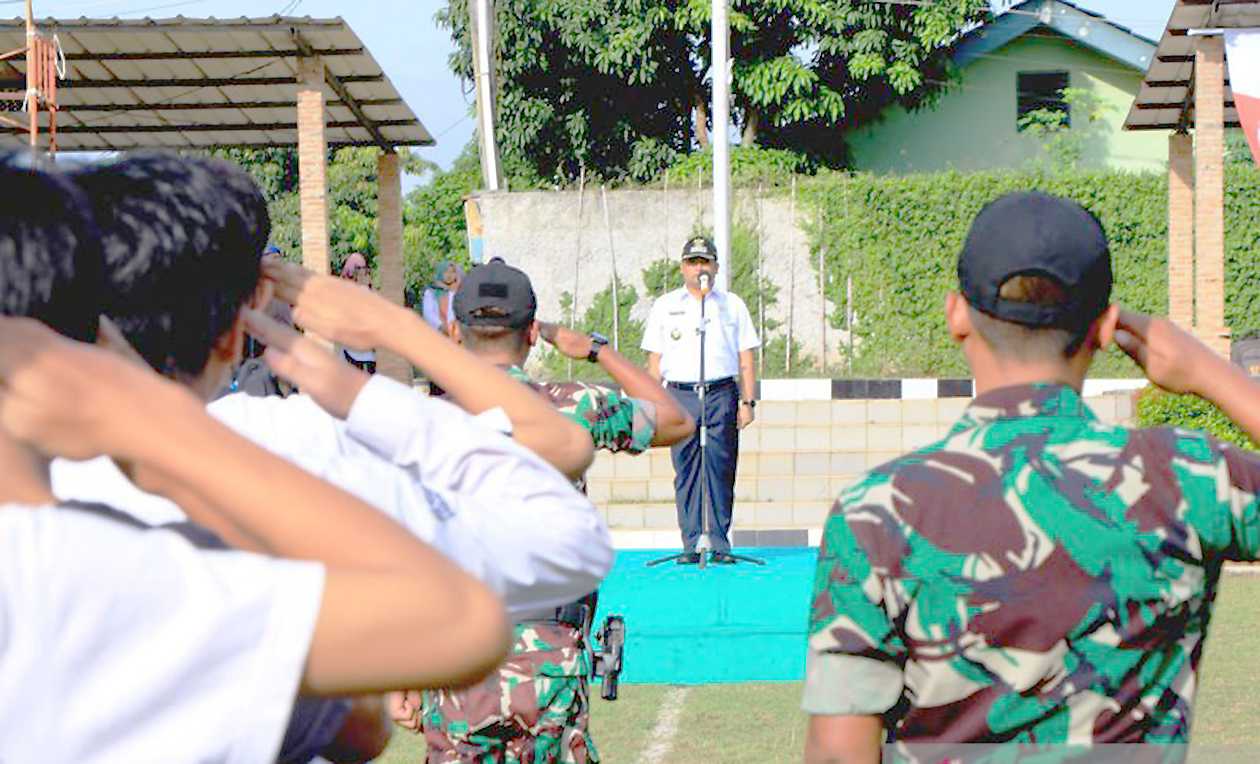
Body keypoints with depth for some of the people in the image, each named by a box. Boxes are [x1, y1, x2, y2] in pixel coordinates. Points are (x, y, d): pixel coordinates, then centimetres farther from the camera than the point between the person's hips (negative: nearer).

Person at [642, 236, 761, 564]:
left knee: (721, 470, -6)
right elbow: (655, 359, 12)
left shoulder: (732, 305, 14)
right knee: (685, 472, -3)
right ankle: (691, 545, -1)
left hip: (721, 393, 0)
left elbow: (746, 359, 12)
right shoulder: (665, 306, 14)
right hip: (681, 395, 0)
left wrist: (748, 401, 3)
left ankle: (720, 544, -2)